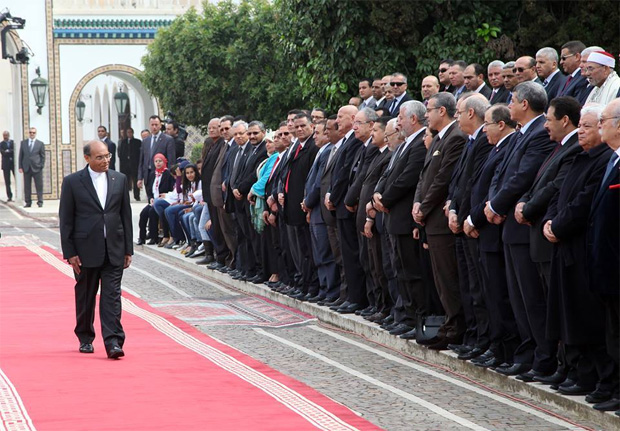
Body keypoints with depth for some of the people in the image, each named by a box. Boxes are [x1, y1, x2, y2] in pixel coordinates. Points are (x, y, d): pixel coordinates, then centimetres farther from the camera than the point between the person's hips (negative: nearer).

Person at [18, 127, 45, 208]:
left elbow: (43, 156, 5)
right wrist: (20, 167, 2)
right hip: (26, 168, 2)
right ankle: (28, 202, 8)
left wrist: (41, 167, -4)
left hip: (37, 168, -2)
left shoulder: (40, 144, 5)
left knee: (39, 186, -2)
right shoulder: (23, 143, 10)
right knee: (27, 186, 3)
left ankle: (40, 202, 4)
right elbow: (21, 155, 10)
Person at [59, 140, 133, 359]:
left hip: (114, 249, 1)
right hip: (86, 249, -1)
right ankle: (85, 339, 25)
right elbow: (65, 220, -2)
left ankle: (113, 342, -10)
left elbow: (126, 215, 9)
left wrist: (128, 249, 6)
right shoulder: (72, 182, -3)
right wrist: (69, 253, -7)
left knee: (112, 296, -5)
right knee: (85, 297, 10)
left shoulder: (120, 179, 6)